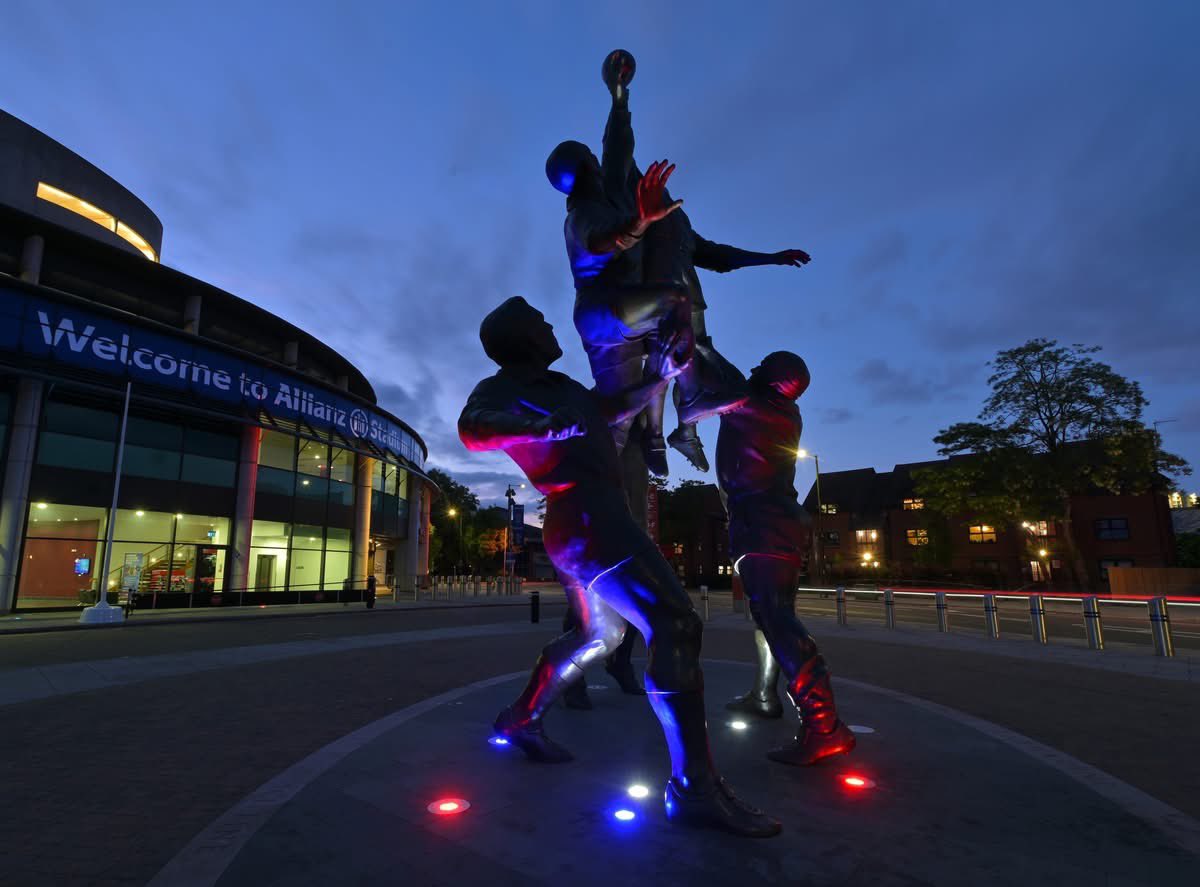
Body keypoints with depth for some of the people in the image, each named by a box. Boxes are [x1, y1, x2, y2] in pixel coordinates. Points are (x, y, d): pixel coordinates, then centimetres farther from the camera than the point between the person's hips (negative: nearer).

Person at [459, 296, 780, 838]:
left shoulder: (559, 386, 22)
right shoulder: (501, 388, -3)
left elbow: (612, 411, 32)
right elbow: (473, 429, -24)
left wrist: (660, 378, 23)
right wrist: (538, 427, -41)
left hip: (579, 524, 10)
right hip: (588, 520, -10)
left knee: (601, 636, 22)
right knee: (675, 626, -18)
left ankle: (521, 719, 31)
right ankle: (693, 787, -19)